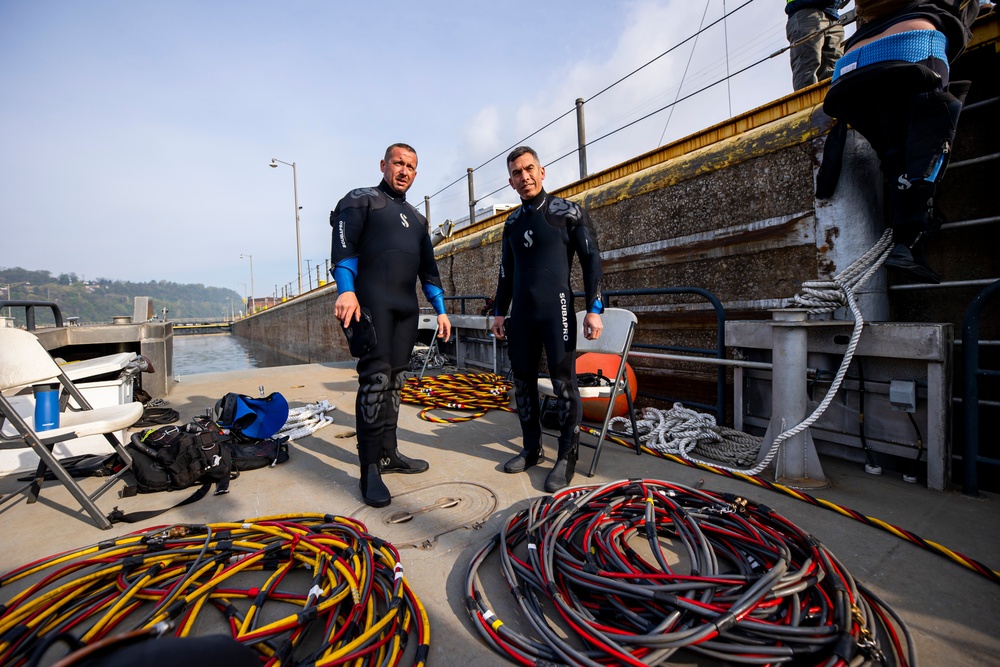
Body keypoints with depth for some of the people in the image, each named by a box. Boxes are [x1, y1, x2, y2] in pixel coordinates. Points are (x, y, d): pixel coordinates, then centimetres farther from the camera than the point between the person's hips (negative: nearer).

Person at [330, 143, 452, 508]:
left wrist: (441, 310, 19)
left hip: (406, 307, 6)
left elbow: (428, 268, 25)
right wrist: (346, 290, -23)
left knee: (394, 380, 7)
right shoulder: (361, 200, 8)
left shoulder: (416, 218, 26)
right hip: (370, 302, -6)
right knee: (376, 377, -14)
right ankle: (369, 468, -7)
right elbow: (344, 246, -7)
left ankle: (388, 453, 17)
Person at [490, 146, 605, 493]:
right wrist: (499, 312, 15)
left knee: (564, 384, -4)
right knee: (523, 383, 8)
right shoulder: (512, 222, 15)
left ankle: (566, 458, 9)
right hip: (520, 315, 6)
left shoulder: (568, 212, 1)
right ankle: (531, 448, 23)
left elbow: (591, 260, -3)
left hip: (556, 311, -5)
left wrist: (594, 309, -11)